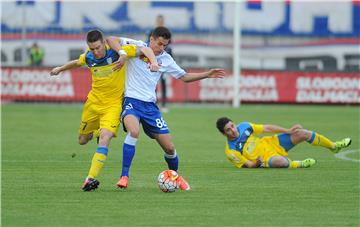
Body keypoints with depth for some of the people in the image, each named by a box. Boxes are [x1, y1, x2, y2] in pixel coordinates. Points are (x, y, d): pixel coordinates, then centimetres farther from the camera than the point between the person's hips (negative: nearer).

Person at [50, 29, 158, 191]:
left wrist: (153, 61, -28)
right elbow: (77, 63, 20)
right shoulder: (88, 57, -5)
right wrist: (61, 68, 35)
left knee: (104, 139, -23)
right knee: (82, 140, 15)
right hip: (94, 102, 4)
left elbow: (145, 50, -10)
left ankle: (91, 178, -25)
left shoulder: (117, 52, -17)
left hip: (114, 104, -4)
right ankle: (97, 132, 50)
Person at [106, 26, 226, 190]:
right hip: (131, 101, -5)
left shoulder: (165, 59, 10)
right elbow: (111, 40, -6)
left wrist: (207, 74, 11)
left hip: (150, 106, 5)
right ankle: (124, 176, -29)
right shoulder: (136, 47, -2)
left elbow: (184, 77, 20)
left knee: (169, 147, 4)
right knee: (134, 131, -35)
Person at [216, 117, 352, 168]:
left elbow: (267, 128, 4)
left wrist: (287, 131, 1)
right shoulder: (231, 151, -20)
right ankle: (298, 164, -8)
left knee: (303, 133, -1)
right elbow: (248, 165, -14)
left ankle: (333, 146, 23)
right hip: (264, 158, -6)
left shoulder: (244, 126, -6)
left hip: (271, 143, 6)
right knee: (280, 161, -43)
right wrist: (257, 163, -36)